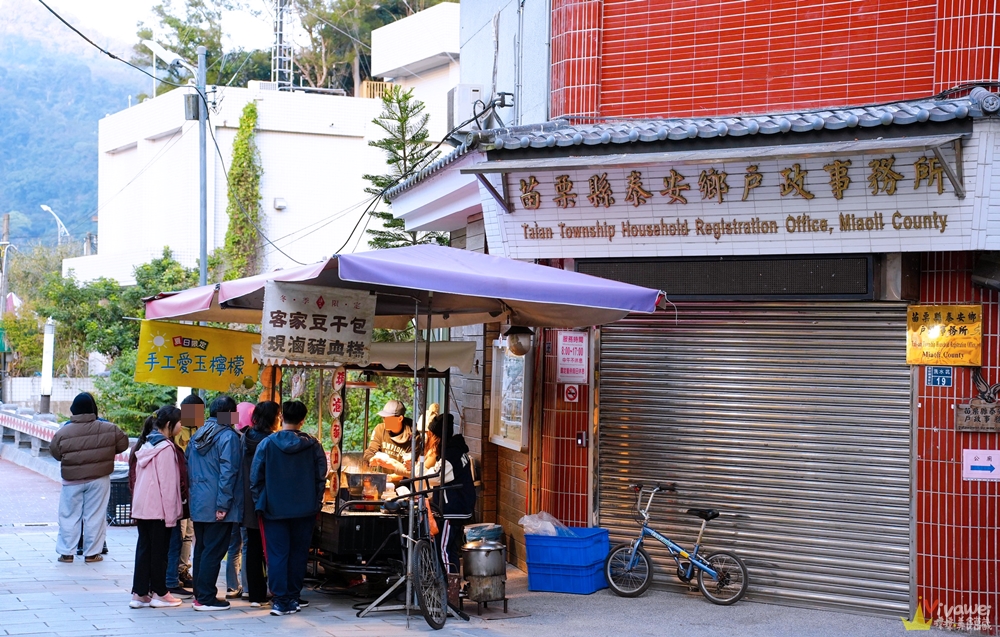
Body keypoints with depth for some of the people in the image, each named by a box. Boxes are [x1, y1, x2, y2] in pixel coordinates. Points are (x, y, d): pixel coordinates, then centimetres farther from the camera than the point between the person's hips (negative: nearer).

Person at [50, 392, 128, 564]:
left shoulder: (63, 432, -10)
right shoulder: (108, 429, -9)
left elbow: (54, 453, 1)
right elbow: (123, 443, 2)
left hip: (72, 480, 0)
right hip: (99, 479, 0)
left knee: (69, 516, 11)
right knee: (95, 516, 8)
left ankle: (66, 552, 13)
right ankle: (92, 553, 10)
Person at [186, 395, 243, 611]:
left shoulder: (197, 436, 12)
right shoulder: (228, 436, -12)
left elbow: (188, 469, 16)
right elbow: (227, 473, -18)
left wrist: (194, 494, 19)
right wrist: (224, 505, -18)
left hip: (198, 504, 8)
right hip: (216, 506, -8)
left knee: (201, 549, 15)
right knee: (213, 551, -3)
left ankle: (200, 594, 20)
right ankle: (205, 598, -2)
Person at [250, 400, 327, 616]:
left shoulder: (267, 444, -6)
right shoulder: (313, 445, -2)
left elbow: (255, 477, -2)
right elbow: (321, 477, 3)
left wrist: (259, 503, 9)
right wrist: (316, 503, 14)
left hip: (274, 509, -2)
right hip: (305, 509, 2)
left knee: (278, 554, 1)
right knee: (298, 554, 12)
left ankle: (281, 601, -3)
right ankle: (293, 597, 18)